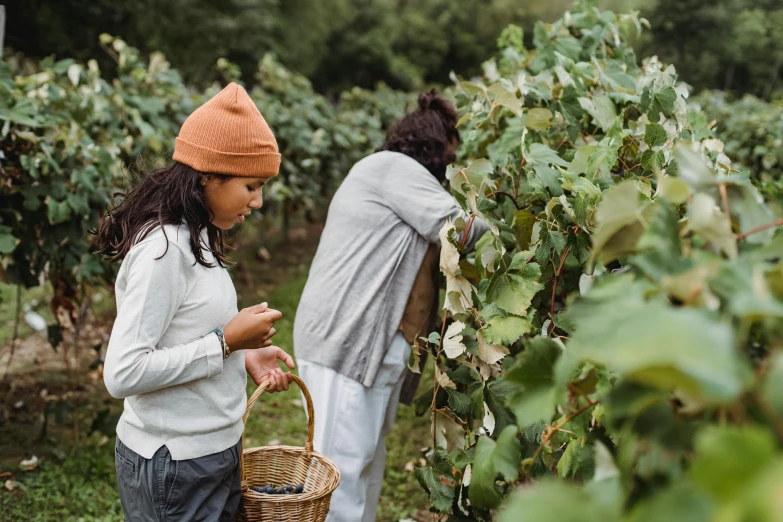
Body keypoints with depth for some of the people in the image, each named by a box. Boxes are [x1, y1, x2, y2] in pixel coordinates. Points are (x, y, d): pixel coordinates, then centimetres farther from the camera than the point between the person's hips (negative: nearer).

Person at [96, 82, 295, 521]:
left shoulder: (193, 238, 6)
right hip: (173, 468, -9)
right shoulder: (162, 250, -22)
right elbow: (123, 373, -26)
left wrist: (244, 354, 1)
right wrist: (225, 342, -21)